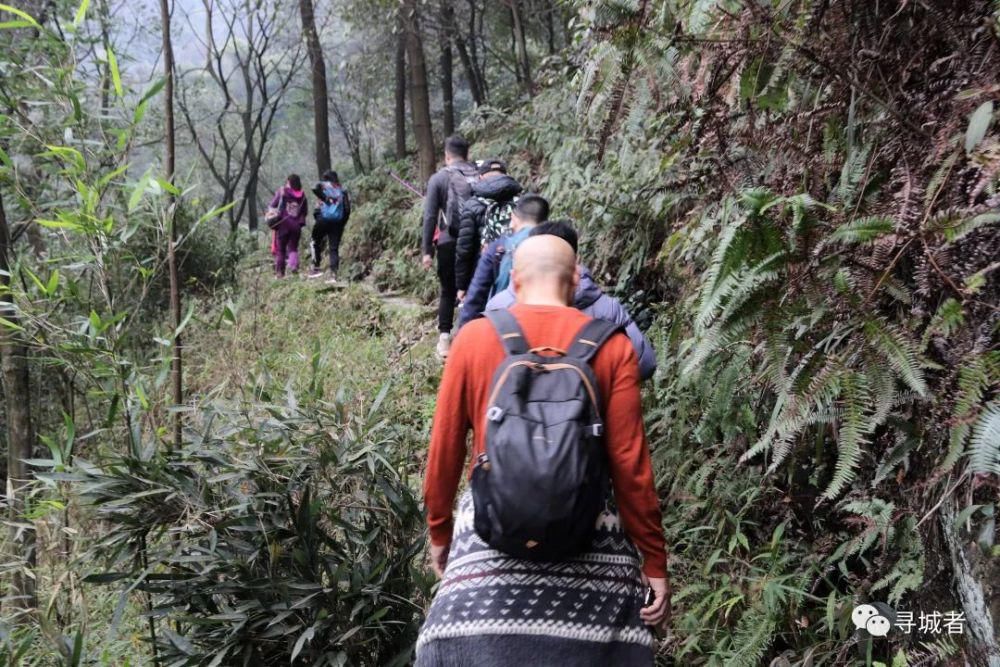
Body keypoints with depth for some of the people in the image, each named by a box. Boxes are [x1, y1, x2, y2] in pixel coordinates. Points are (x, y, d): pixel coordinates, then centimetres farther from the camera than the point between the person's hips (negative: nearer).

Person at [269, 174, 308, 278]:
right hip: (296, 225, 2)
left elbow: (273, 204, 0)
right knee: (293, 247, 12)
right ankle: (294, 265, -14)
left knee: (280, 248, 6)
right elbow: (304, 211, 8)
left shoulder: (282, 191, -5)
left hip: (283, 224, -2)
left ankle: (279, 271, 4)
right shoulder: (302, 194, 4)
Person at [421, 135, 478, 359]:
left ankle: (444, 338, 3)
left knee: (448, 291, 9)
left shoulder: (438, 179, -3)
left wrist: (427, 250, -1)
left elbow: (430, 217, -6)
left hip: (449, 243, -1)